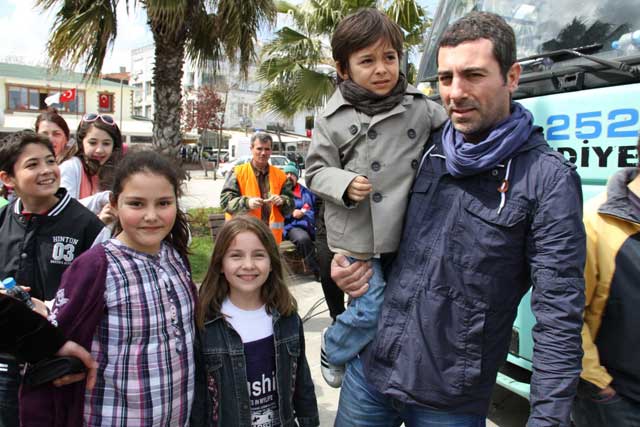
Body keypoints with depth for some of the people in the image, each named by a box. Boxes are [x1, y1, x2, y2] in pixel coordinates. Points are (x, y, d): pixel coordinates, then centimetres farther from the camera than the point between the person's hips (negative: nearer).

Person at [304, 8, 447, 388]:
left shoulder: (422, 109, 0)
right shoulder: (334, 120, -4)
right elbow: (316, 172, 0)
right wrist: (345, 185, -19)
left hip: (410, 234, 4)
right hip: (359, 238, -3)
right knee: (371, 310, -2)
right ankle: (333, 352, 29)